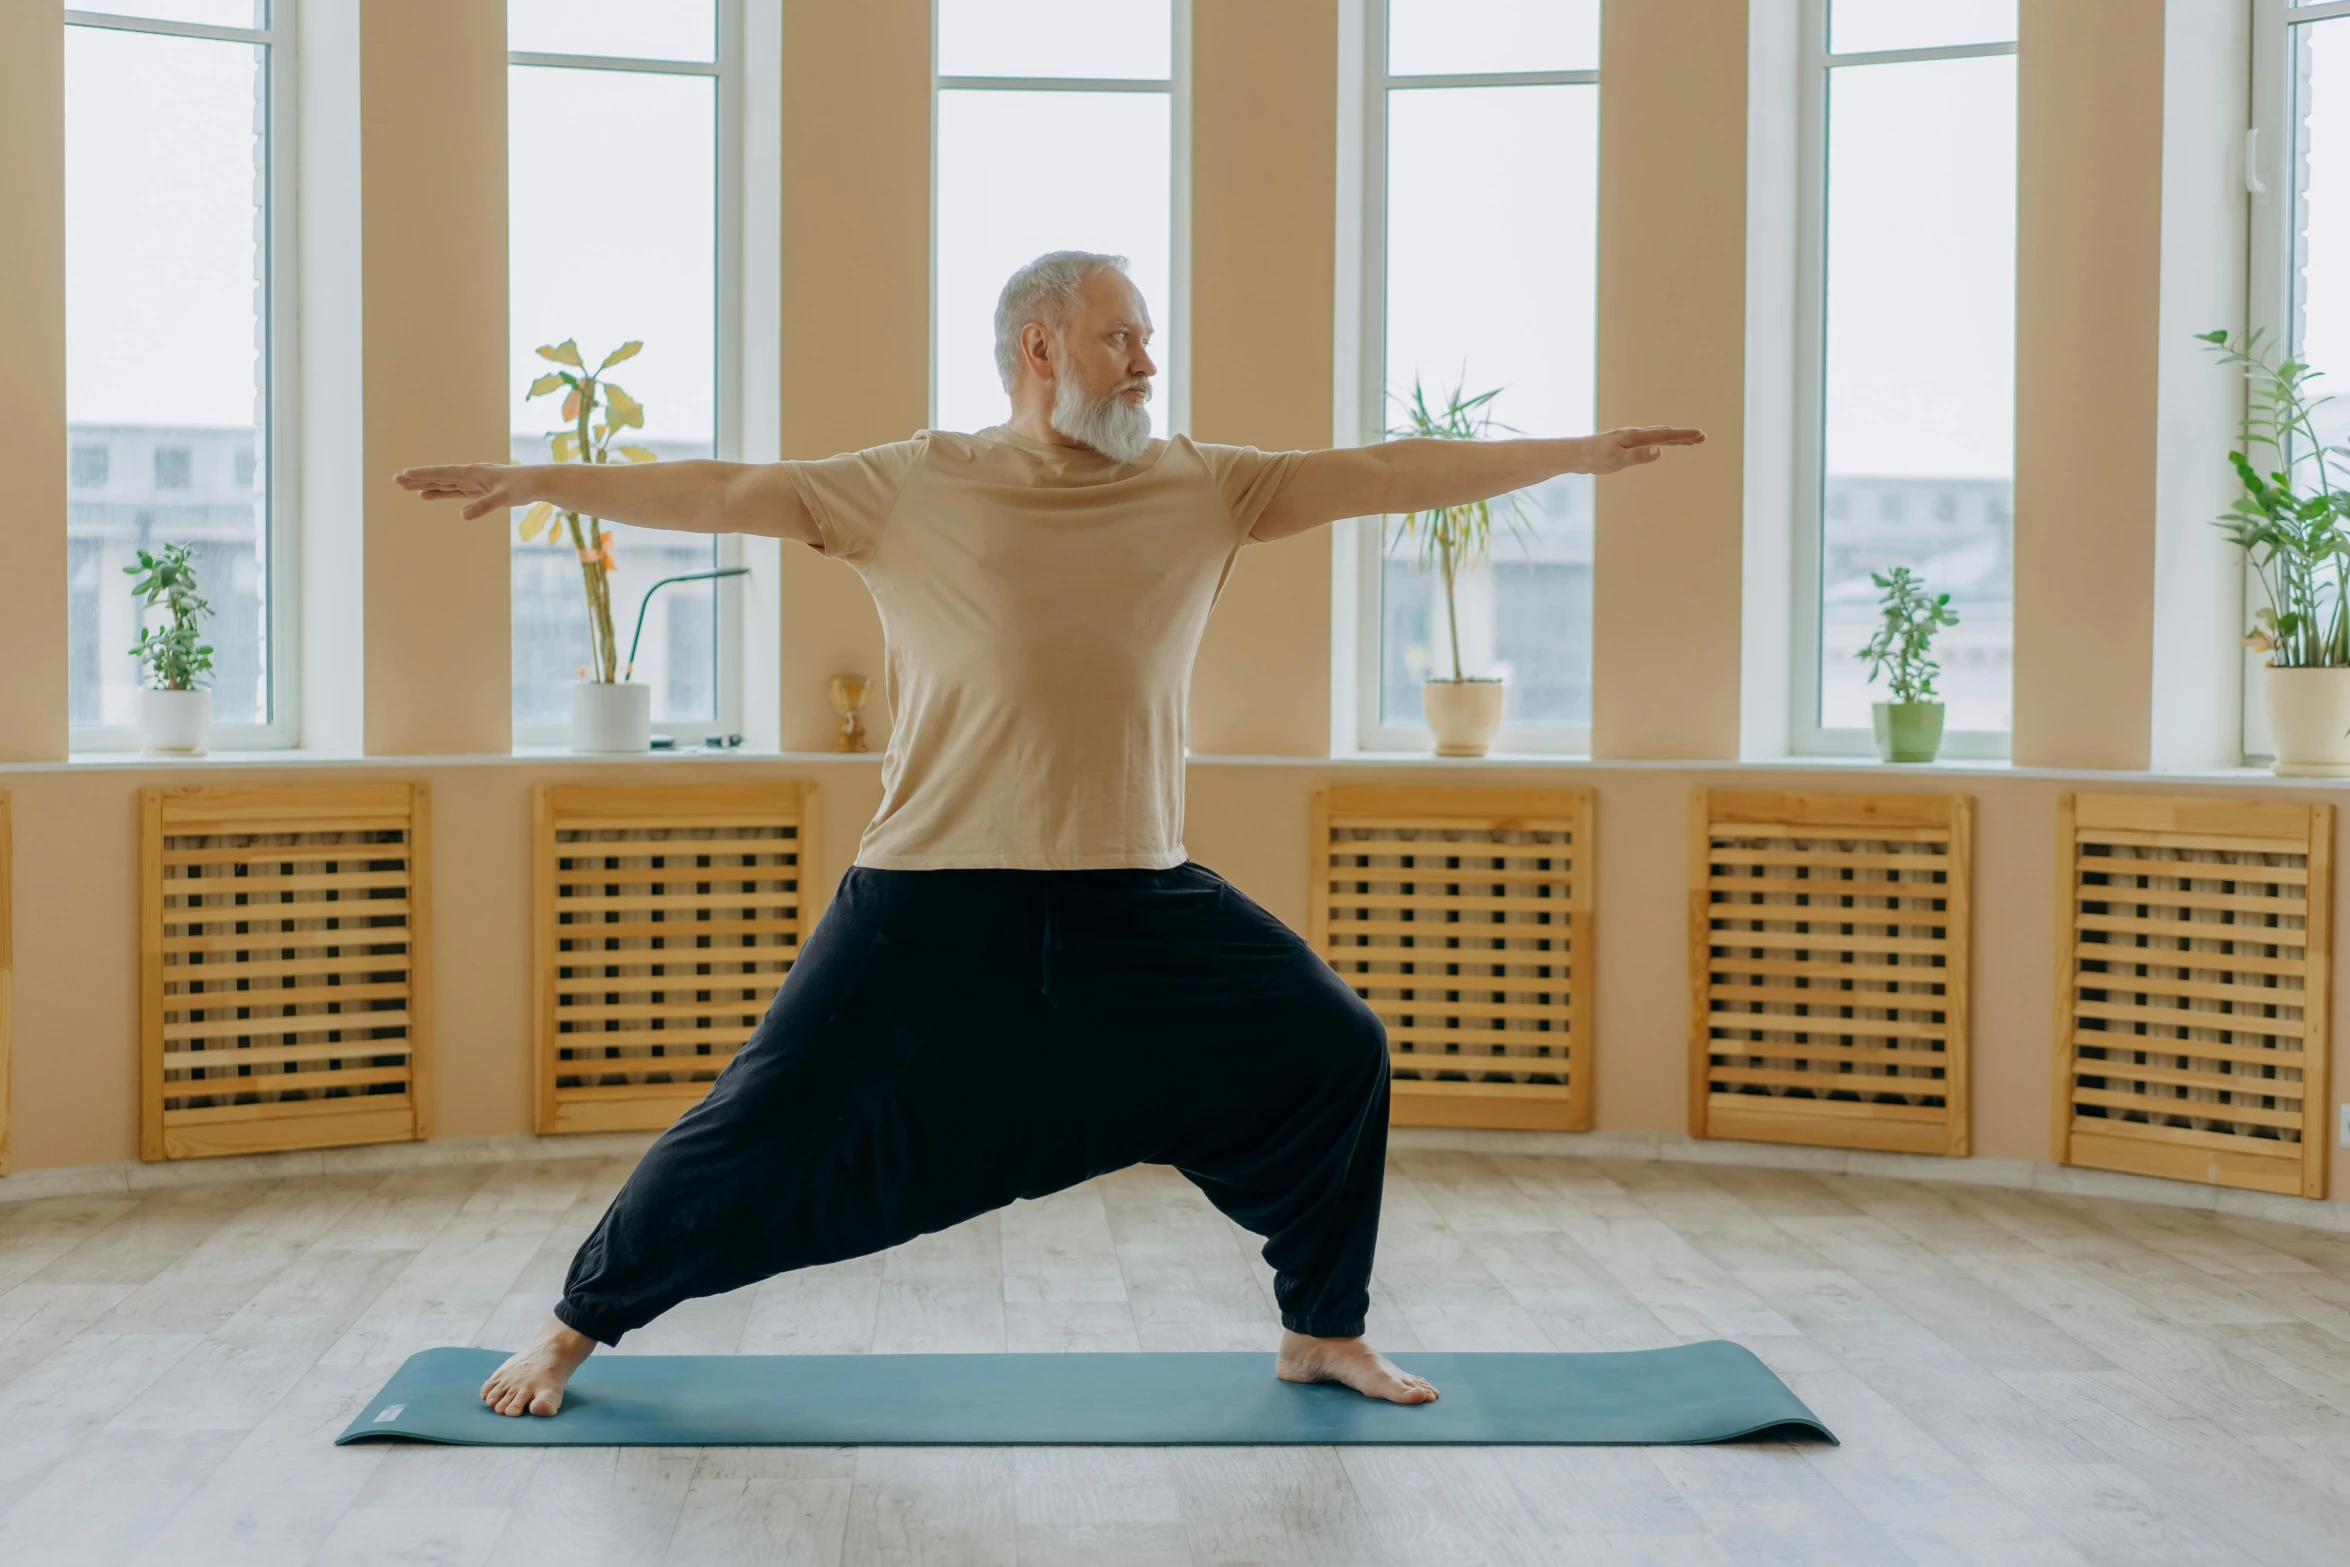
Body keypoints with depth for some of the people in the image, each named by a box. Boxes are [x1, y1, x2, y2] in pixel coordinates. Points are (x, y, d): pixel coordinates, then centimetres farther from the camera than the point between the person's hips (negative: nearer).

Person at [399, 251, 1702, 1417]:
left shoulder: (1203, 488, 7)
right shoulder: (911, 486, 0)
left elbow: (1381, 476, 5)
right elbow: (728, 493, -1)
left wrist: (1581, 451, 3)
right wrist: (541, 482, -7)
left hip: (1140, 900, 3)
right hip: (935, 901, -3)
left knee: (1333, 1051, -3)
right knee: (776, 1119, -1)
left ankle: (1324, 1332, 19)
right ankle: (576, 1327, 21)